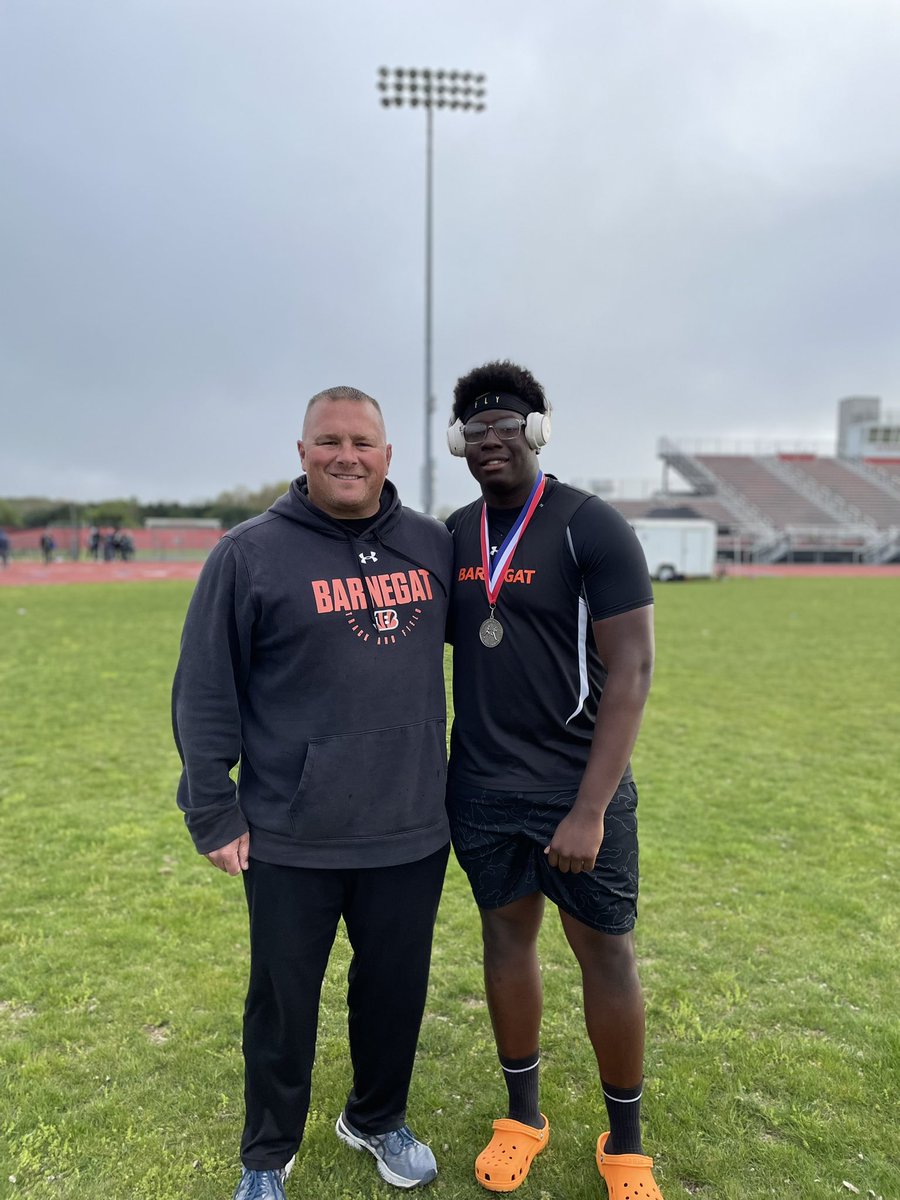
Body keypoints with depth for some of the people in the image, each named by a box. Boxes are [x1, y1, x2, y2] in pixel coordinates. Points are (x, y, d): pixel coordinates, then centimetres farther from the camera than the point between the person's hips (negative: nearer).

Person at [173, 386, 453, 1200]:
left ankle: (378, 1119, 47)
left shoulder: (432, 545, 2)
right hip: (292, 840, -3)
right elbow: (206, 695, -7)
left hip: (412, 830, 4)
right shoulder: (251, 553, -9)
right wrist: (213, 812, -7)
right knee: (283, 1004, 15)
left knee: (397, 990, 19)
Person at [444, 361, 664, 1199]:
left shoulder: (591, 527, -12)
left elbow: (631, 671, -15)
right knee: (506, 935, 15)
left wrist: (590, 809, -19)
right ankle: (522, 1116, 37)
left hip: (577, 787, -4)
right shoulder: (453, 535, 5)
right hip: (482, 788, 4)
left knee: (604, 950, 7)